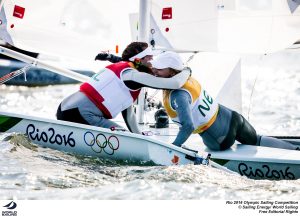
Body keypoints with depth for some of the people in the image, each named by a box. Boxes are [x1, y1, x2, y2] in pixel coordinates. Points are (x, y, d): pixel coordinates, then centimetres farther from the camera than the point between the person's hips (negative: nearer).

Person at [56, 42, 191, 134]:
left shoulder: (120, 68, 21)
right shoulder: (134, 75, -7)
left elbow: (127, 112, 26)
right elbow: (174, 83, -10)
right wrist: (187, 71, 11)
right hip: (81, 113, -10)